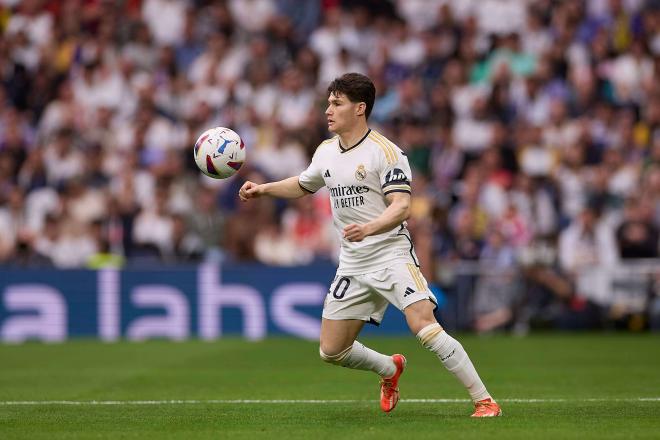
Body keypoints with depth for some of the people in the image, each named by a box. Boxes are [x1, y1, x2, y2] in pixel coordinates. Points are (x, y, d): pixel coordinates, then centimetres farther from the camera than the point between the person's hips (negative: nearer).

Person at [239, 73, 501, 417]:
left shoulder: (385, 151, -11)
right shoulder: (326, 152, 10)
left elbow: (401, 207, -20)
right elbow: (303, 186, 30)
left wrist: (369, 228, -37)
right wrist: (262, 189, 15)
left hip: (391, 255, -7)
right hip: (352, 265, 7)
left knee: (424, 326, -26)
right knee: (331, 351, 7)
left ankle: (484, 401, -19)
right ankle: (390, 369, 37)